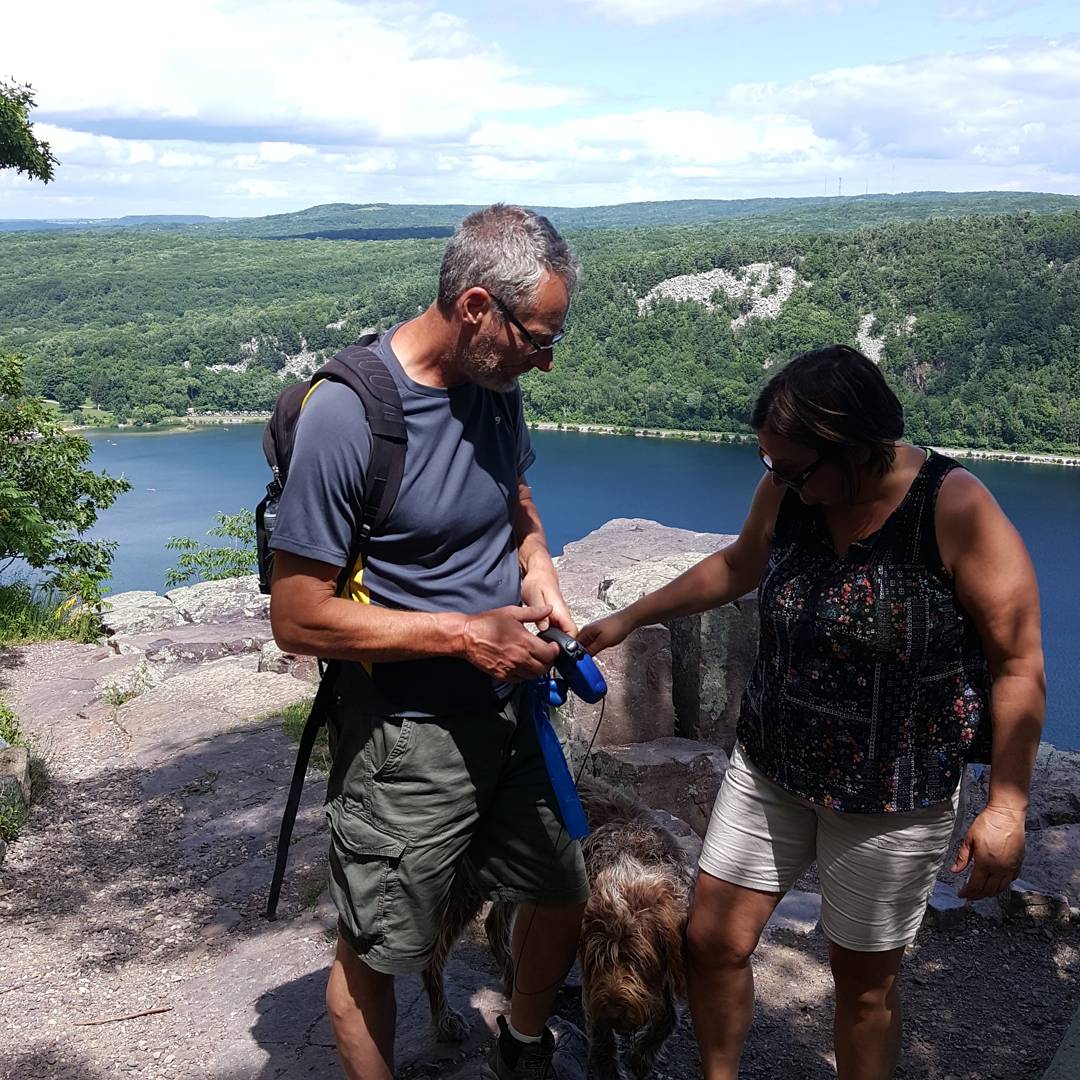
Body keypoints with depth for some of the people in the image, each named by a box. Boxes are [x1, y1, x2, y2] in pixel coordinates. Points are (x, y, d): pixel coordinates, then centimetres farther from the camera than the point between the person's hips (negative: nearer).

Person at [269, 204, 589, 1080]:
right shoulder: (347, 416, -24)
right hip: (405, 737, -7)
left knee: (563, 899, 22)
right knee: (374, 953, 12)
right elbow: (299, 619, -21)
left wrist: (536, 565, -5)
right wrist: (464, 632, -21)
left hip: (510, 712, 7)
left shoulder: (494, 384, -3)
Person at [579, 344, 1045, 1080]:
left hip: (892, 799, -4)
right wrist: (630, 619, 17)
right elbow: (737, 567, 15)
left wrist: (1007, 805, -14)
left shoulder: (956, 510, -21)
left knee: (864, 982, 11)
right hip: (769, 770, 5)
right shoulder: (785, 492, -6)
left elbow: (1019, 667, -15)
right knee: (713, 939, 10)